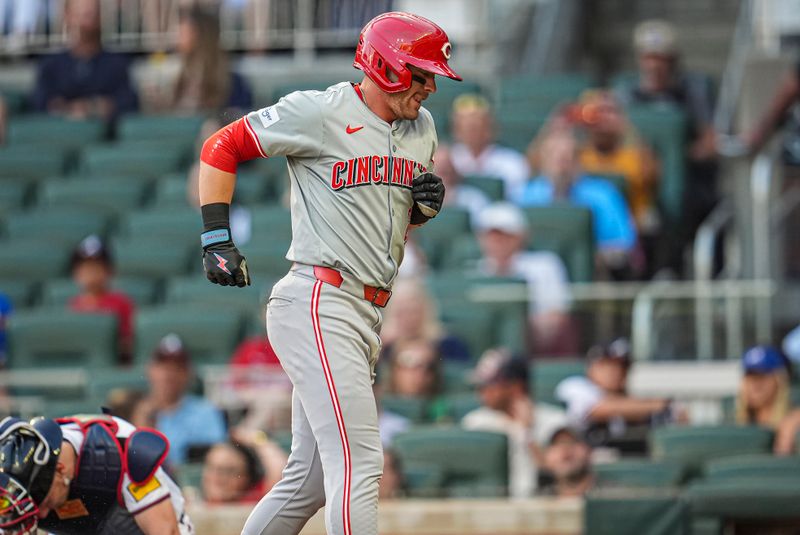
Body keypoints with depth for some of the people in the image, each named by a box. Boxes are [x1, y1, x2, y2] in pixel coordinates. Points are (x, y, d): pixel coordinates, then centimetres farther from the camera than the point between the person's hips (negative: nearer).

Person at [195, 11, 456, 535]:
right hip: (318, 304, -9)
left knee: (310, 480, 11)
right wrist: (217, 238, -10)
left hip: (367, 315, 9)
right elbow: (221, 148, -2)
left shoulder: (421, 128, 15)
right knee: (360, 462, -18)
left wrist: (425, 206, 4)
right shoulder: (322, 112, -9)